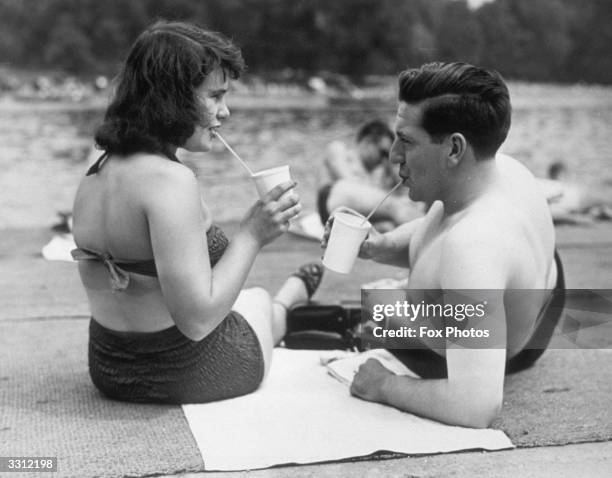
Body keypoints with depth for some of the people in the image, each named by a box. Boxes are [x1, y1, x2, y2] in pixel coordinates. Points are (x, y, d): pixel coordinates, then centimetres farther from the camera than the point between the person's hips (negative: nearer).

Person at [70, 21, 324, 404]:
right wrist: (252, 234, -22)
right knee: (259, 301, 27)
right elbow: (197, 319, -30)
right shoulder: (171, 180, -29)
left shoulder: (95, 175, -2)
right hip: (188, 373, -6)